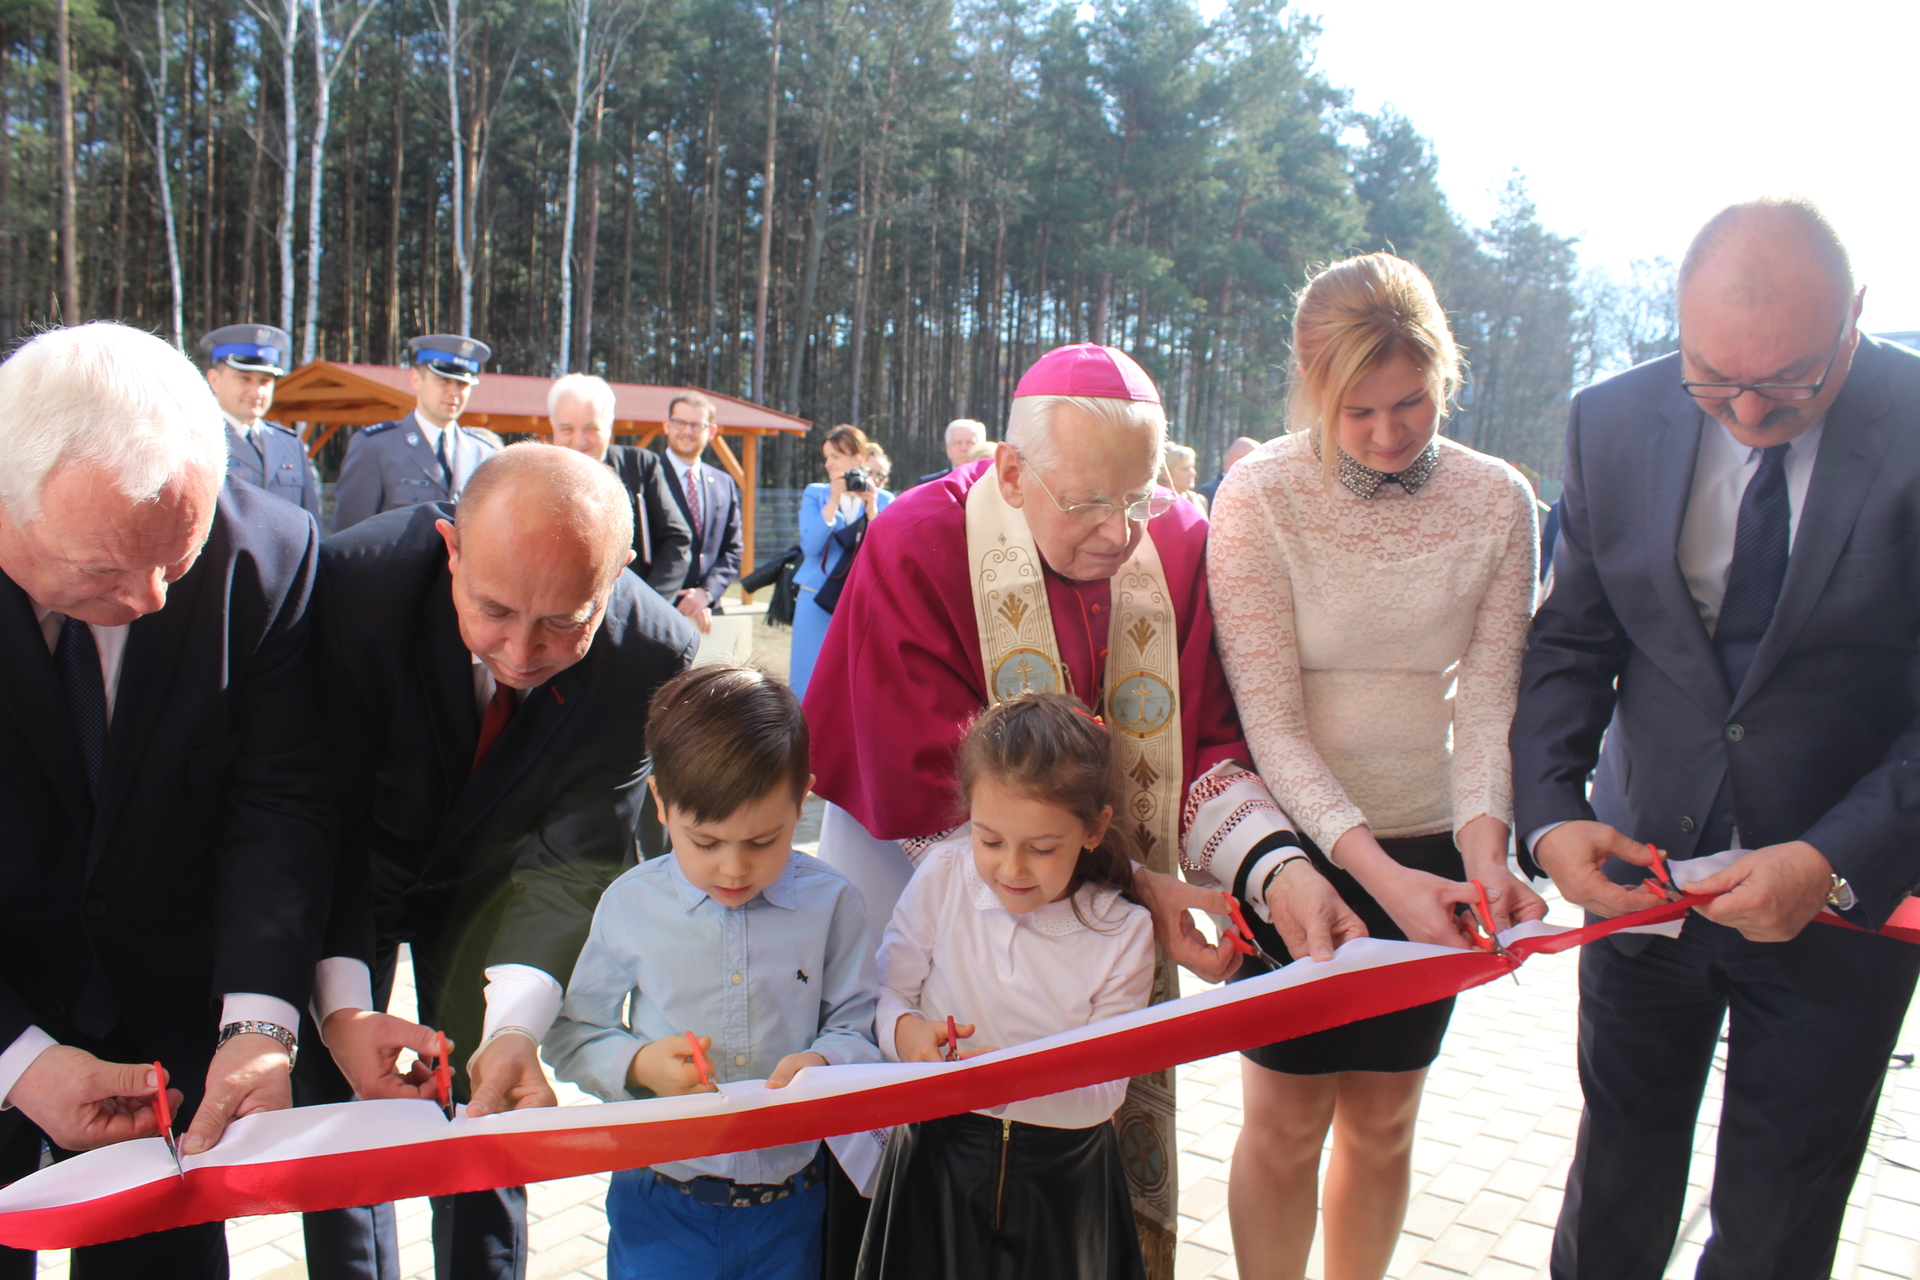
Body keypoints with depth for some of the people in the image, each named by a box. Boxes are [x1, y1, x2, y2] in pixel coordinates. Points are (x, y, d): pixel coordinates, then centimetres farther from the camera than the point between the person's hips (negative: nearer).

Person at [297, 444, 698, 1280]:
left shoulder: (657, 658, -31)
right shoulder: (354, 583, -34)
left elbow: (575, 860, -25)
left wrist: (515, 1028, -38)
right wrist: (340, 1006, -33)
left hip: (490, 875, 0)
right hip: (346, 864, 0)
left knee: (485, 1116, 4)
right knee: (329, 1097, 2)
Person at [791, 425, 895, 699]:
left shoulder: (883, 500, 7)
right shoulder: (815, 494, 8)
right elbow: (810, 545, -6)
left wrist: (871, 509, -12)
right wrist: (833, 501, -12)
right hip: (818, 599, 0)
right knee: (809, 679, -2)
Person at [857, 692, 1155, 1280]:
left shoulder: (1123, 933, -12)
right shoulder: (940, 878, -8)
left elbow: (1104, 1090, -11)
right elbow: (884, 992, -2)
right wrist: (904, 1031, -24)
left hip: (1061, 1179, 0)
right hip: (939, 1159, 1)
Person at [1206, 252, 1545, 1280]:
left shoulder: (1497, 501, -4)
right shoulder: (1260, 494, -13)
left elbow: (1488, 697, -4)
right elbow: (1269, 717, -16)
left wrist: (1484, 847, -21)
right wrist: (1374, 866, -25)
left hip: (1432, 848, 3)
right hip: (1298, 844, -3)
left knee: (1382, 1119, 14)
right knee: (1288, 1119, 5)